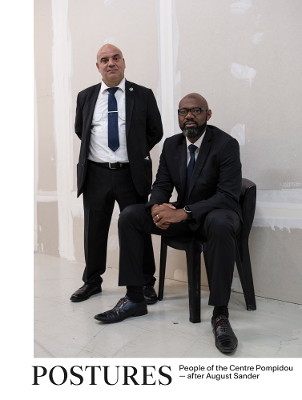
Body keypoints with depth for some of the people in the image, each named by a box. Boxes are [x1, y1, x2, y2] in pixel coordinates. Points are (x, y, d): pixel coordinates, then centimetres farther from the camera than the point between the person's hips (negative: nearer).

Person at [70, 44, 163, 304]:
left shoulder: (143, 95, 2)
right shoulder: (85, 97, 9)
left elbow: (155, 132, 9)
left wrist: (136, 153, 6)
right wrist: (95, 149, 12)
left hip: (132, 175, -2)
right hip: (96, 174, 2)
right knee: (94, 230, 11)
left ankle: (146, 283, 19)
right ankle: (92, 281, 28)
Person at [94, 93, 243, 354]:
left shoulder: (227, 144, -14)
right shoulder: (171, 144, 4)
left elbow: (228, 196, -23)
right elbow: (161, 185, 4)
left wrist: (184, 212, -33)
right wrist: (157, 207, -21)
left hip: (215, 213, -5)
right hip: (182, 213, 6)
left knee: (220, 224, -42)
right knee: (129, 216, -11)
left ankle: (220, 314, -33)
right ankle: (135, 299, -7)